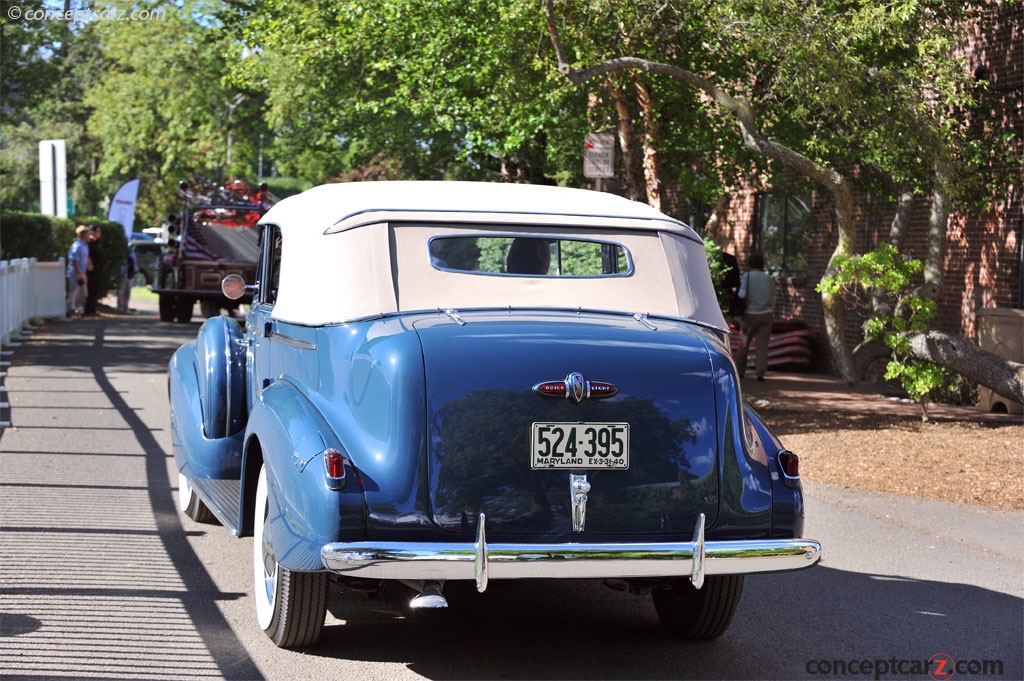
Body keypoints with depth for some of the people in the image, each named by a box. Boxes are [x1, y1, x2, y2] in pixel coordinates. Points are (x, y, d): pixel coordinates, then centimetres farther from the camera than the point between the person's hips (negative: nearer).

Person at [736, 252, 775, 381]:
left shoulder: (747, 276, -4)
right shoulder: (768, 278, 8)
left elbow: (742, 294, -13)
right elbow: (773, 298, 10)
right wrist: (772, 312, 19)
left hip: (750, 314, -2)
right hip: (766, 314, 2)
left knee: (744, 343, 12)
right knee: (762, 345, 0)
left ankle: (741, 371, 17)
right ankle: (760, 373, -8)